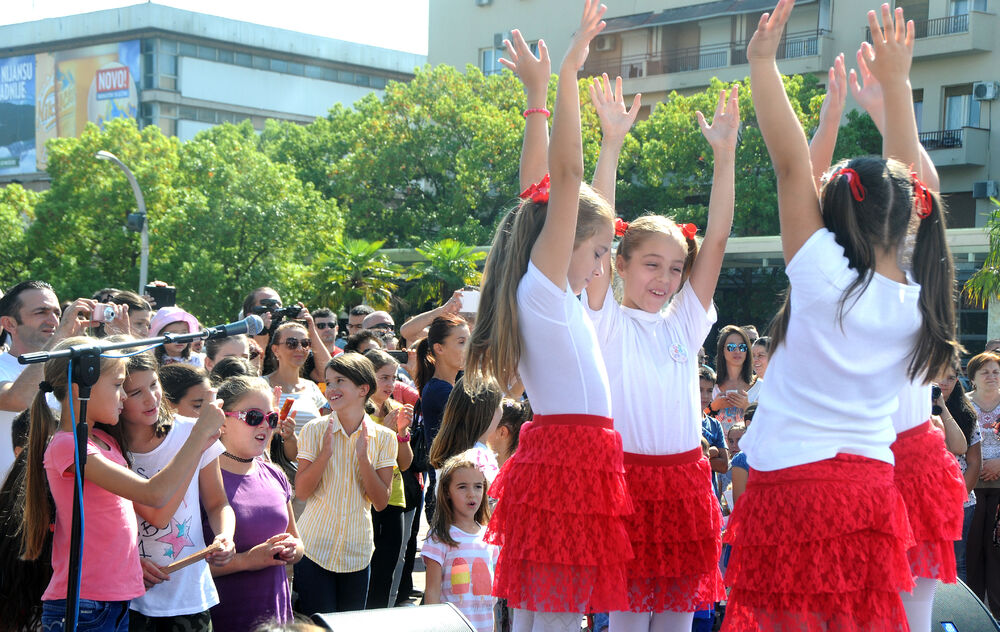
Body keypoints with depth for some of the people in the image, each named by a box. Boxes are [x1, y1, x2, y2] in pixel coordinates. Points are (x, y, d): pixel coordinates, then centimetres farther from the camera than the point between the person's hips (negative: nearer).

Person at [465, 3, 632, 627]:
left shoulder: (545, 291, 15)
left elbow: (539, 189, 23)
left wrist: (538, 99, 26)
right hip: (570, 457, -9)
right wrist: (567, 75, -15)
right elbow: (566, 175, -16)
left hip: (559, 454, 9)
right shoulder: (542, 286, -7)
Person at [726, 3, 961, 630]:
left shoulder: (823, 278, -11)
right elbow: (905, 184, 15)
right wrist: (897, 82, 24)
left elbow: (791, 160, -9)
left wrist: (763, 61, -3)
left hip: (793, 488, -5)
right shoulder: (917, 302, 3)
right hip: (873, 492, 5)